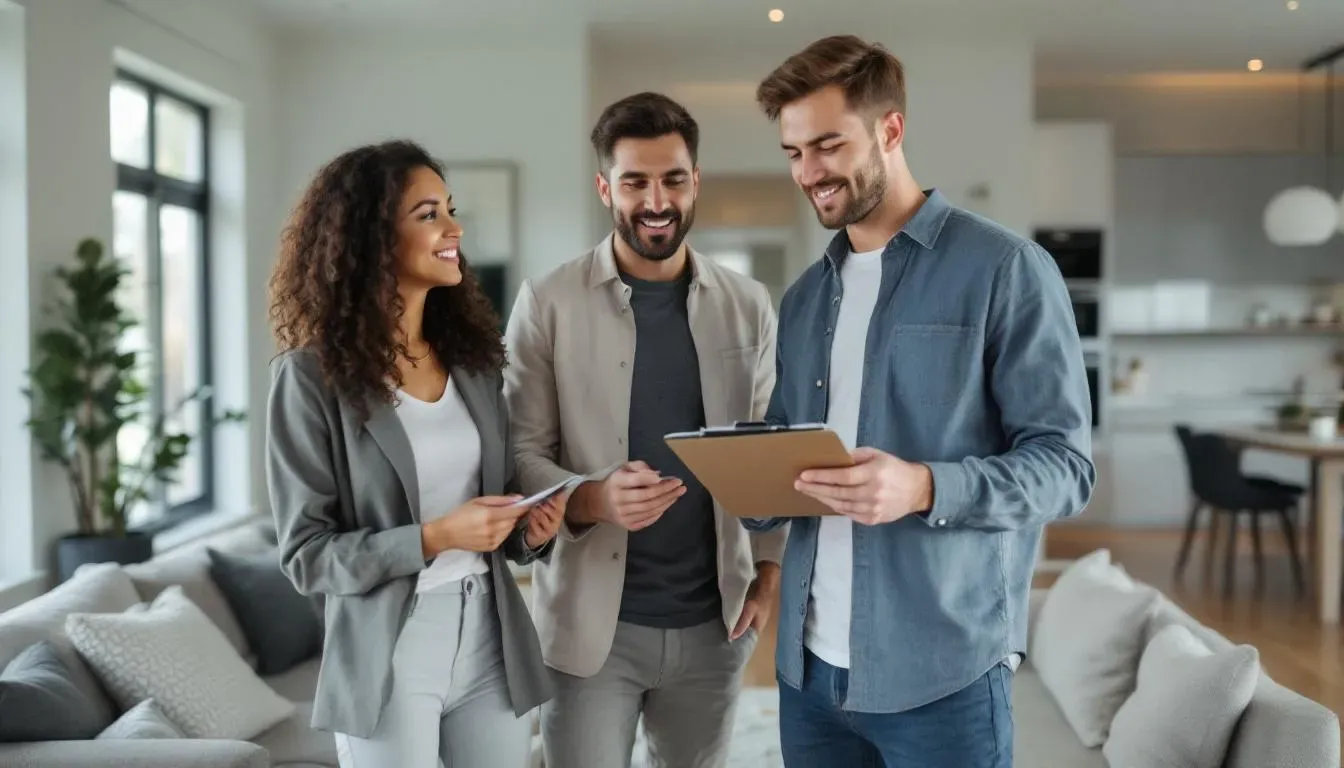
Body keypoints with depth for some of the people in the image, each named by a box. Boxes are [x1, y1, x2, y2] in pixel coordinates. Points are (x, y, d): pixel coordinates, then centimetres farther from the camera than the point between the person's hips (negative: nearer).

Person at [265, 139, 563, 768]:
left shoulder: (474, 357, 5)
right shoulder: (312, 376, -10)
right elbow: (304, 555, -10)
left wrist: (528, 529, -6)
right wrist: (434, 538, -22)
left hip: (492, 643, 5)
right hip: (387, 660, -4)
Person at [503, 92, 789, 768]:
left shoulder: (749, 305, 4)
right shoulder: (548, 303, -5)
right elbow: (521, 455, -7)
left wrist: (768, 572, 1)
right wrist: (592, 499, -25)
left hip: (714, 623, 3)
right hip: (590, 621, -3)